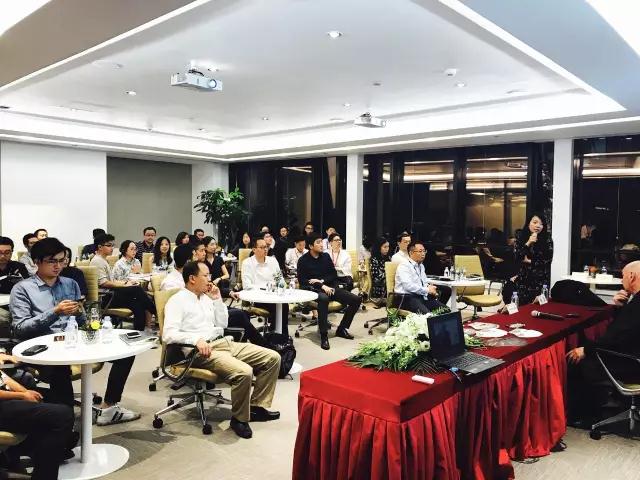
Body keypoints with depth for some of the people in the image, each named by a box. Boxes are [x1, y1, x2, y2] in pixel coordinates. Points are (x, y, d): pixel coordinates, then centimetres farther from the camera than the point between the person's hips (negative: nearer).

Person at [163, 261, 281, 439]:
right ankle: (239, 418, -8)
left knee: (272, 358, -2)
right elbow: (168, 334, -17)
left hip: (225, 342, 8)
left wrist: (217, 299, 9)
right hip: (203, 350, -8)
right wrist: (196, 339, -30)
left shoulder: (206, 297, 18)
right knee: (244, 372, -33)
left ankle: (257, 406, 6)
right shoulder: (177, 301, -4)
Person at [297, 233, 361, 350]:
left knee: (356, 300, -9)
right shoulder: (303, 260, -2)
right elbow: (302, 281, -9)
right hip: (314, 290, -5)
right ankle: (324, 336, -33)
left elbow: (334, 275, 11)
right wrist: (322, 286, -19)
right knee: (323, 298, -41)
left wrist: (322, 281, -9)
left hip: (330, 287, 5)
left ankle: (342, 328, 6)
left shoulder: (326, 256, 11)